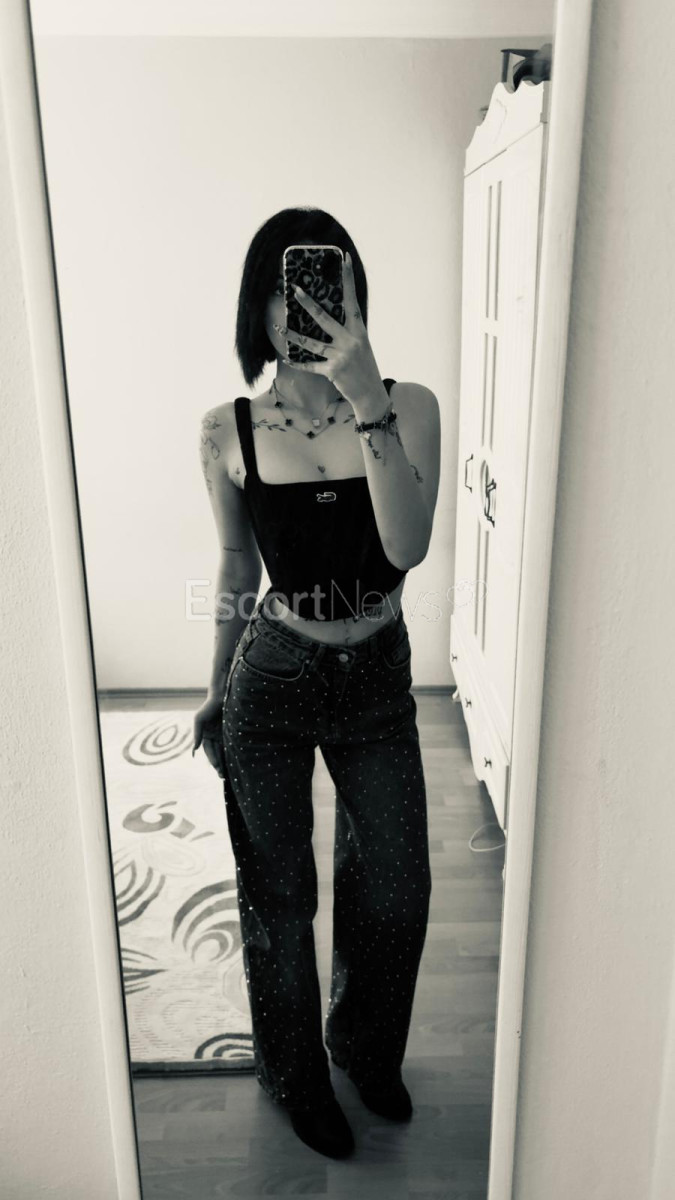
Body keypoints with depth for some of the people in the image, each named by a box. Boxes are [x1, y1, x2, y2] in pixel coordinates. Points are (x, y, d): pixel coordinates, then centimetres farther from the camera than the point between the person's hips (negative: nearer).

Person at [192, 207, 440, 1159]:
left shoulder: (409, 407, -9)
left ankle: (367, 1049, 47)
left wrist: (367, 401, -32)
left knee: (397, 891, 14)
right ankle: (298, 1077, 44)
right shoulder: (228, 431, -7)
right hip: (271, 683, 0)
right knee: (279, 897, 14)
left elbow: (408, 547, -24)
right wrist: (217, 692, 13)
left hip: (376, 680, 1)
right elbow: (237, 570, 5)